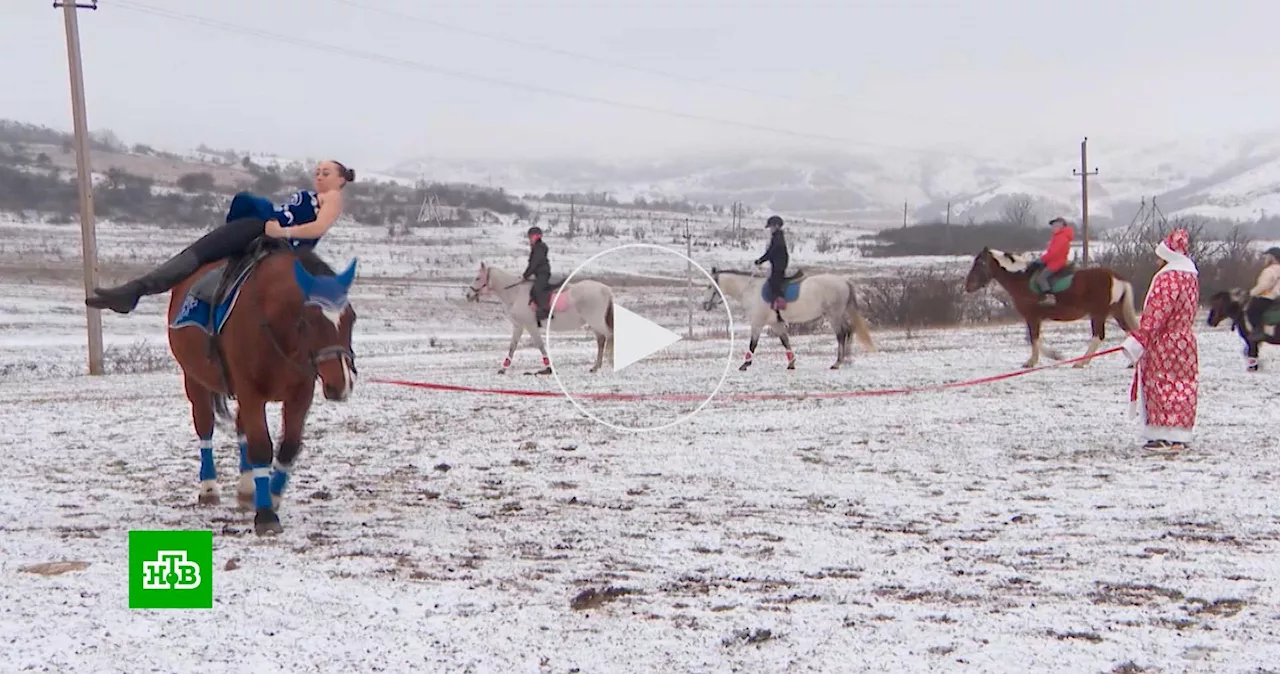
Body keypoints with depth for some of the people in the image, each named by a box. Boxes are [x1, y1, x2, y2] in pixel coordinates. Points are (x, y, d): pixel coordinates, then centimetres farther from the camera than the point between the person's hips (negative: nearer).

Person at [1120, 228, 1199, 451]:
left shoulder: (1167, 278, -17)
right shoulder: (1190, 276, 11)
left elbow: (1156, 314, -21)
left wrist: (1138, 339, -20)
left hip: (1165, 343, -9)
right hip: (1185, 339, 9)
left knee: (1163, 388, -4)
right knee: (1182, 387, 10)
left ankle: (1166, 436, -4)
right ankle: (1179, 435, 13)